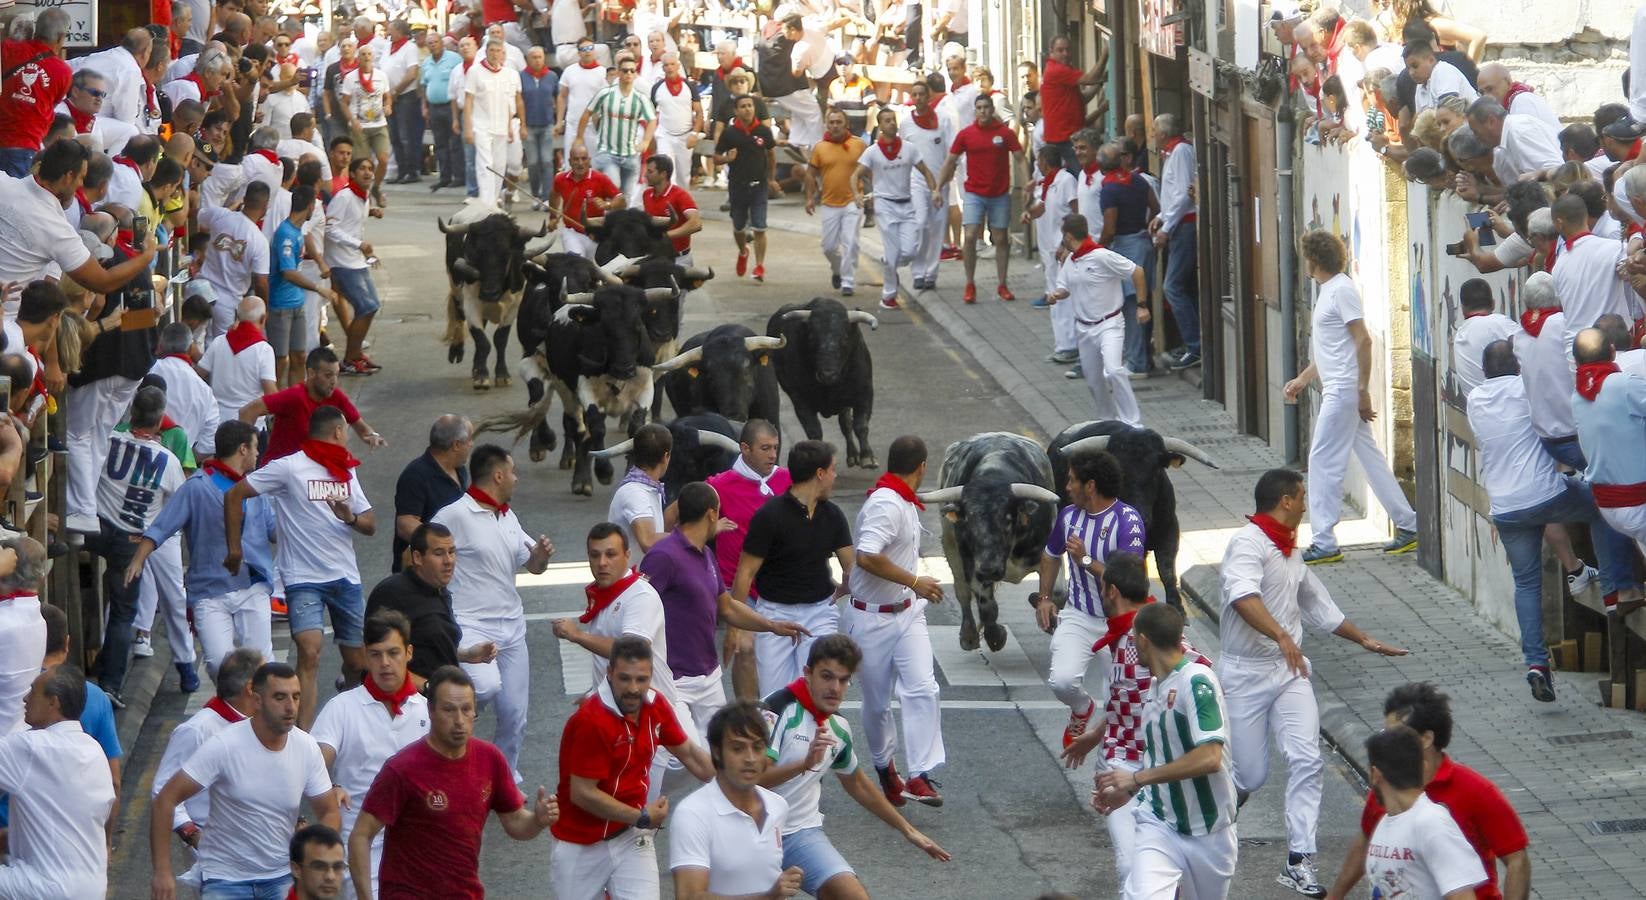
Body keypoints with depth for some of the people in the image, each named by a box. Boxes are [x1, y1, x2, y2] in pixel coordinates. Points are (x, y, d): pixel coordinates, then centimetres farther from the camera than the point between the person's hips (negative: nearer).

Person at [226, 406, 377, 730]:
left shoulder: (347, 473, 16)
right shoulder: (290, 468, -7)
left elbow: (371, 525, 15)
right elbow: (234, 495, -7)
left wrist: (350, 518, -8)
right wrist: (235, 548, -7)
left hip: (345, 577, 6)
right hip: (303, 578, -6)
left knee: (359, 662, 11)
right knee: (310, 652, -22)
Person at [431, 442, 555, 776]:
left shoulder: (508, 518, 14)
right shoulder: (455, 516, -11)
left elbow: (533, 566, 21)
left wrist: (541, 553, -4)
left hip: (511, 626, 7)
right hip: (471, 625, -7)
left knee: (515, 716, 6)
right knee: (487, 686, -32)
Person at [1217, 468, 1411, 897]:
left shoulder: (1290, 552, 15)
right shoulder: (1248, 542, -13)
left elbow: (1318, 605, 30)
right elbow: (1243, 596, -33)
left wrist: (1365, 640, 34)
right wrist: (1282, 637, -45)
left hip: (1289, 671, 7)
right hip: (1245, 672, -7)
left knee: (1307, 760, -10)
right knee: (1250, 774, 0)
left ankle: (1299, 861, -7)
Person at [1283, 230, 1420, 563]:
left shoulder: (1341, 290, -14)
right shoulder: (1328, 290, 17)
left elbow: (1363, 341, -19)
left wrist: (1363, 391, -21)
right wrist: (1303, 379, 25)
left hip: (1344, 389, -10)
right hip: (1336, 389, 10)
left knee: (1323, 460, -7)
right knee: (1370, 457, 12)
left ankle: (1324, 542, -6)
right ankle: (1408, 526, 16)